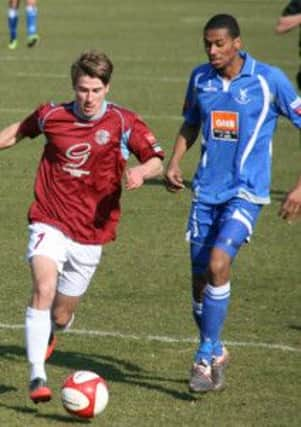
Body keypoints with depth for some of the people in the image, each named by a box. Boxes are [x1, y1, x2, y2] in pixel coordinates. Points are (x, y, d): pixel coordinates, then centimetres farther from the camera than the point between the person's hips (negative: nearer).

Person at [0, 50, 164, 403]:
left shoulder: (123, 123, -4)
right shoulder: (52, 116, 0)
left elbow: (156, 161, -4)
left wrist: (141, 171, -25)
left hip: (91, 234, 1)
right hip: (50, 224, -1)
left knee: (61, 316, 8)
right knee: (43, 290, -26)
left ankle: (46, 336, 46)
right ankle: (37, 376, -25)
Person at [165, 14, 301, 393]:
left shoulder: (269, 80, -9)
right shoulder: (200, 78, 4)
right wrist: (174, 162, 3)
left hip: (246, 192, -5)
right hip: (206, 191, 5)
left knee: (218, 263, -22)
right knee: (200, 277, 5)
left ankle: (205, 358, -11)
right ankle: (215, 352, 26)